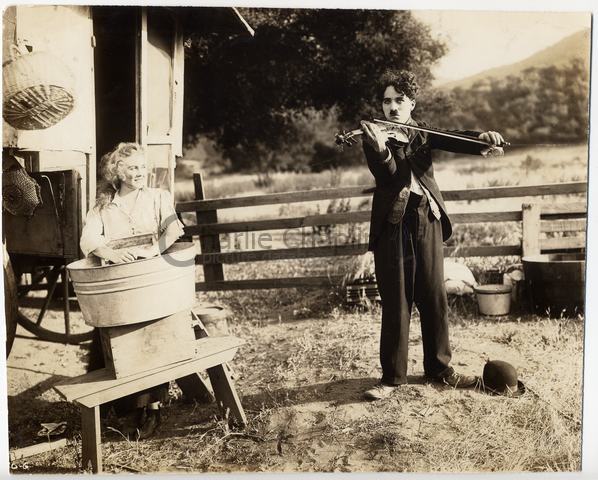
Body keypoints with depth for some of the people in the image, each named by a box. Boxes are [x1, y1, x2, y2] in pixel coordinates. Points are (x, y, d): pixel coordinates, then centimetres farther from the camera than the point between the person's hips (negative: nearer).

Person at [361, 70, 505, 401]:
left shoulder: (423, 135, 14)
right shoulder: (374, 137, 3)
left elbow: (455, 141, -4)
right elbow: (387, 176, -14)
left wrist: (481, 138, -25)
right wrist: (381, 149, -34)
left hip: (428, 220, 3)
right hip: (394, 224, -3)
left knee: (434, 298, 8)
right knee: (396, 303, -1)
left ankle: (439, 367, 23)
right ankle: (392, 376, 9)